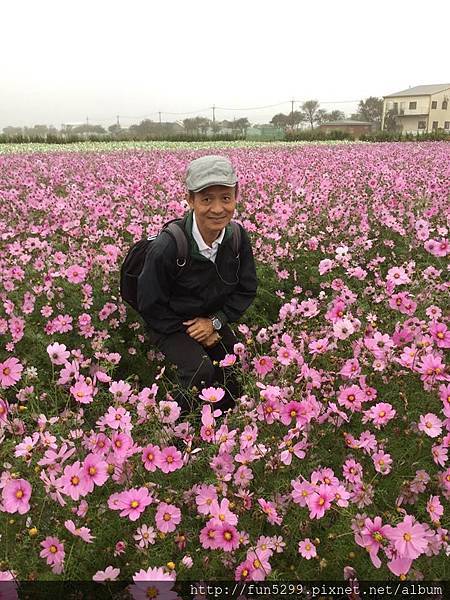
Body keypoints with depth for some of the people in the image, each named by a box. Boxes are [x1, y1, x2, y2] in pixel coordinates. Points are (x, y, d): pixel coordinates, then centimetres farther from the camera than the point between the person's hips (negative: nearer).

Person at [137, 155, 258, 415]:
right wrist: (190, 332, -16)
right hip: (170, 325, -4)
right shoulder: (167, 247, -28)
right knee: (202, 371, -27)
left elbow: (247, 289, -1)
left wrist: (215, 322, -13)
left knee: (241, 372, -8)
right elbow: (150, 306, -16)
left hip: (214, 322, 5)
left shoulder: (238, 238, -14)